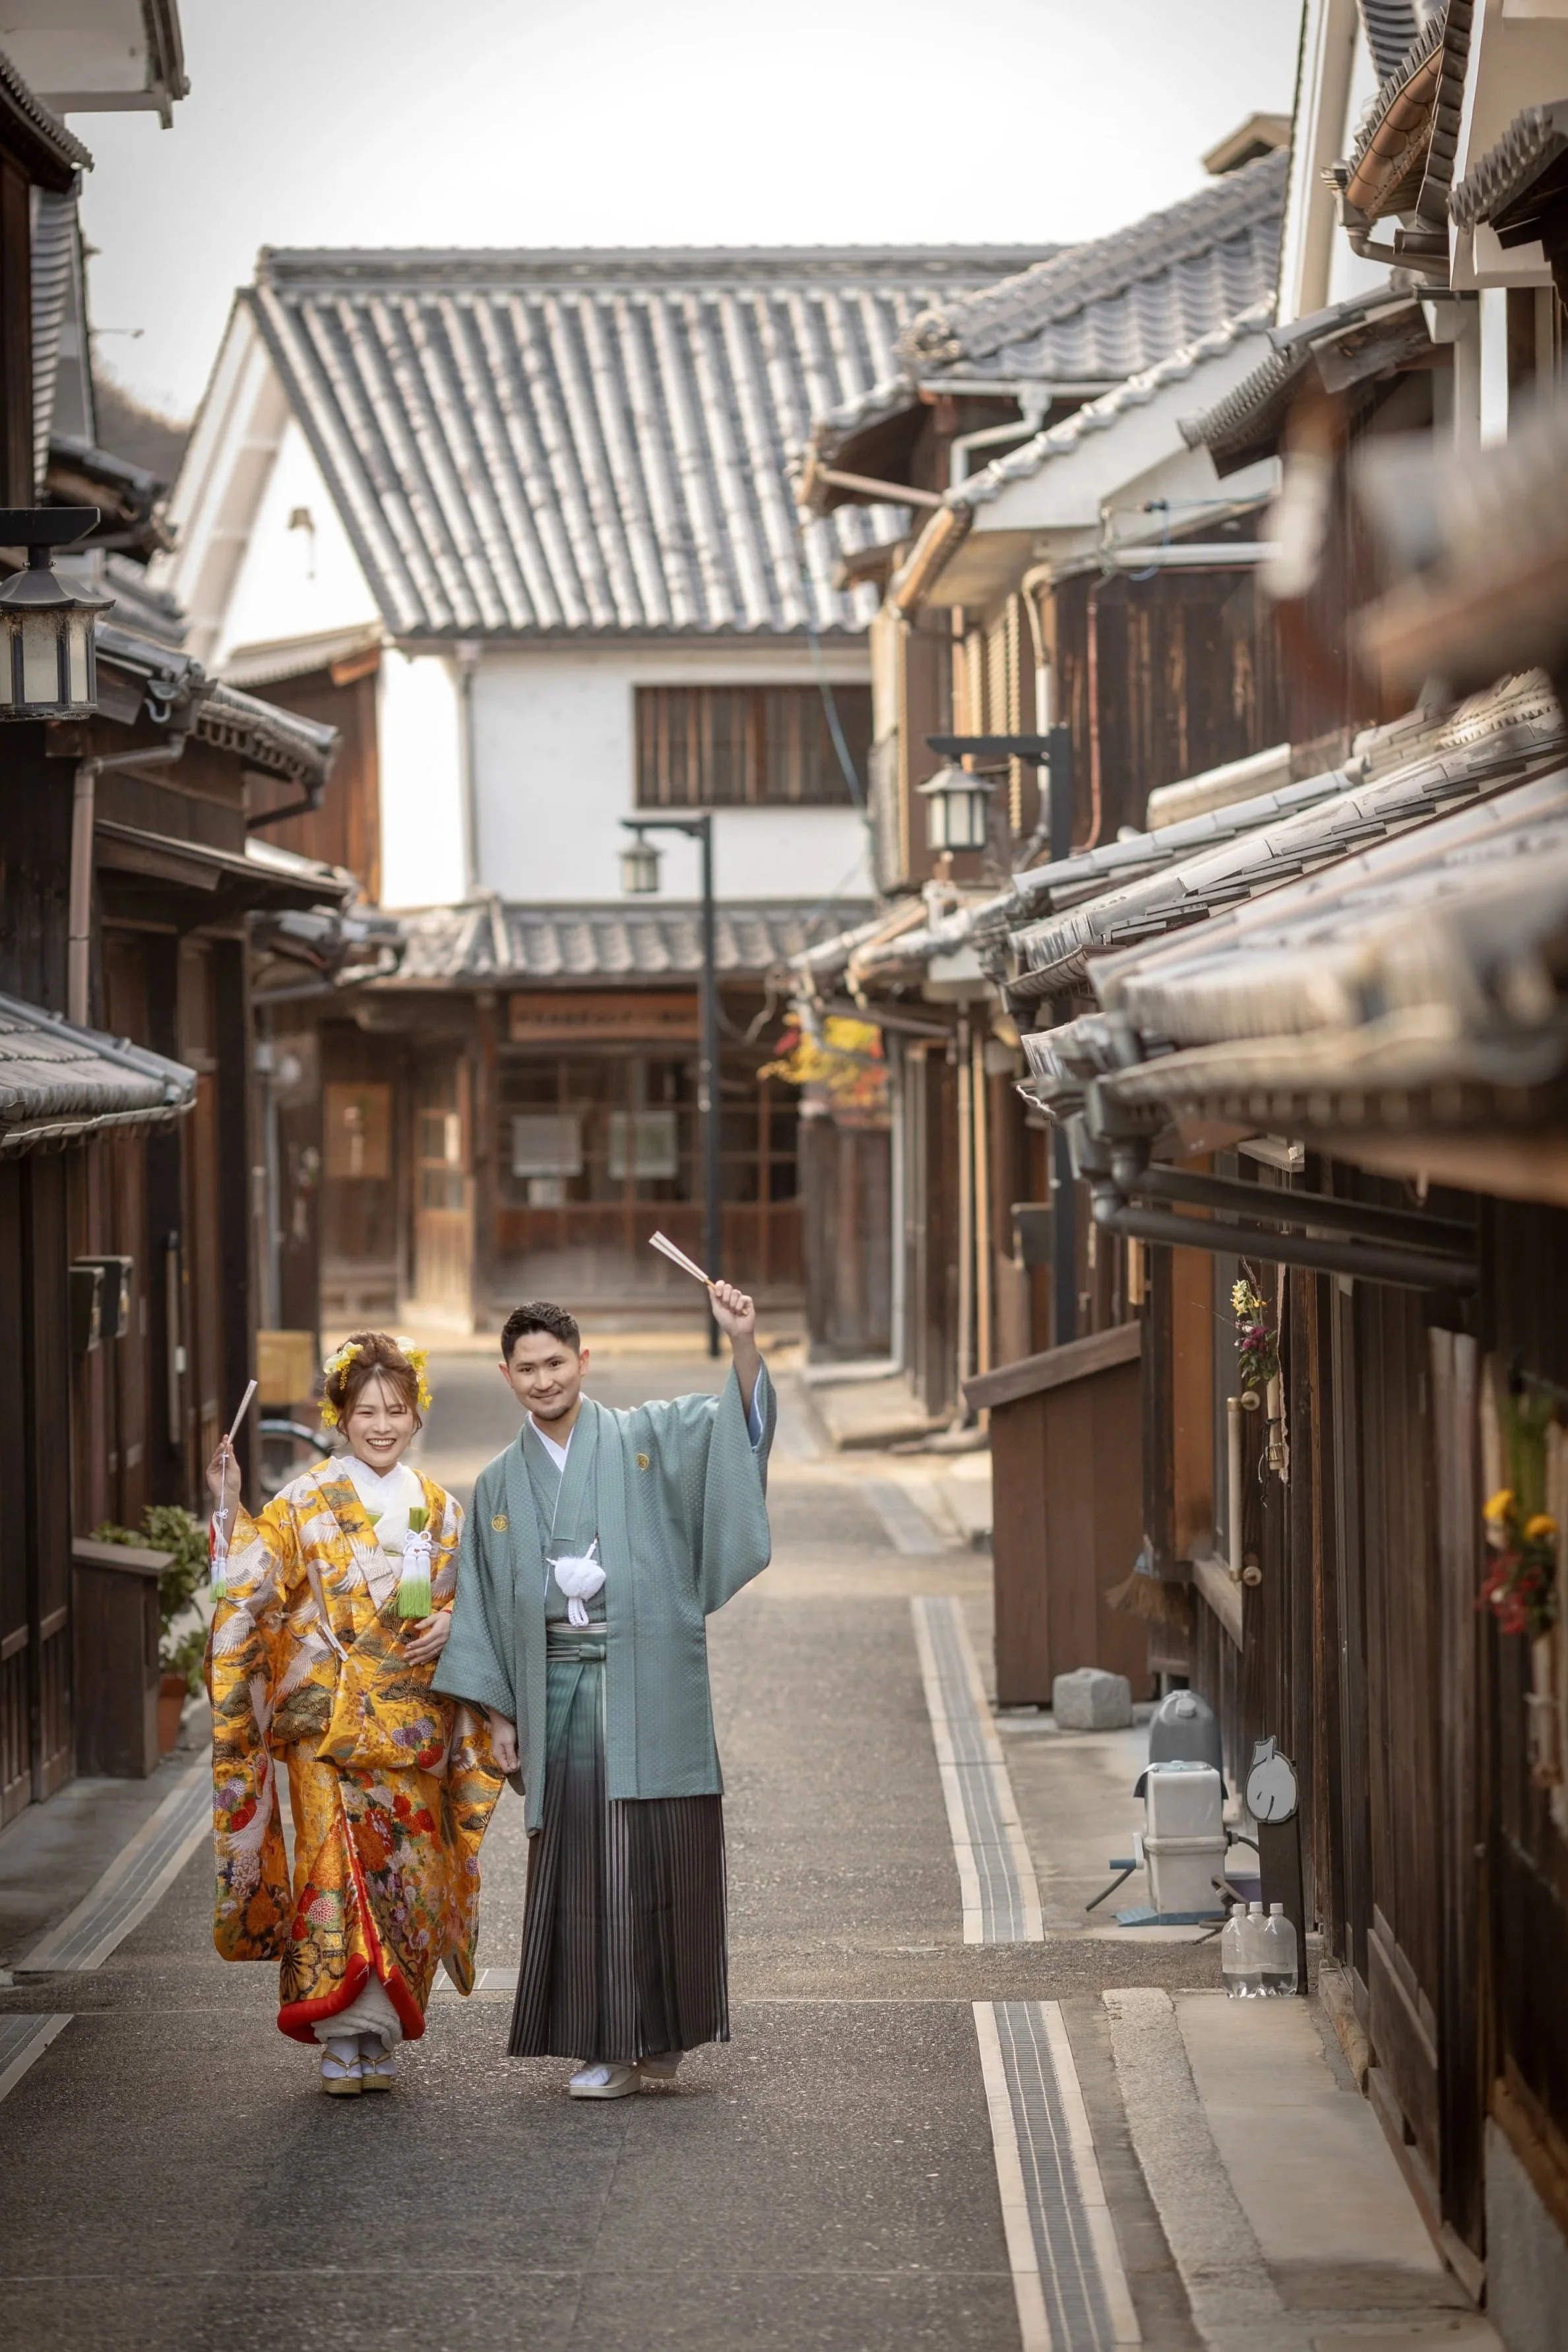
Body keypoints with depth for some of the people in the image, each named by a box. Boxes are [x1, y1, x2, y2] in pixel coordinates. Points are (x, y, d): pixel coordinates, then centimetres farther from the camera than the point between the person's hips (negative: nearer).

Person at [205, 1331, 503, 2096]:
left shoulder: (438, 1510, 11)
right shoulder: (306, 1504, 1)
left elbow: (465, 1598, 17)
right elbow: (252, 1587, -6)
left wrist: (449, 1622, -4)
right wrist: (230, 1511, -17)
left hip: (412, 1721, 3)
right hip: (329, 1715, -3)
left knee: (404, 1870, 2)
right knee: (336, 1861, -11)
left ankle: (381, 2036, 12)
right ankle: (343, 2039, -6)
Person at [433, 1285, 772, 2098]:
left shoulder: (646, 1440, 4)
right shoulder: (499, 1486, 13)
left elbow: (738, 1426, -11)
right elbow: (485, 1604, 14)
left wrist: (742, 1342, -28)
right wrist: (498, 1713, 7)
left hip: (647, 1689, -2)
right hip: (557, 1696, 2)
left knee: (655, 1861, -2)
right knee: (582, 1869, 1)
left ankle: (658, 2034, 8)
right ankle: (609, 2043, 6)